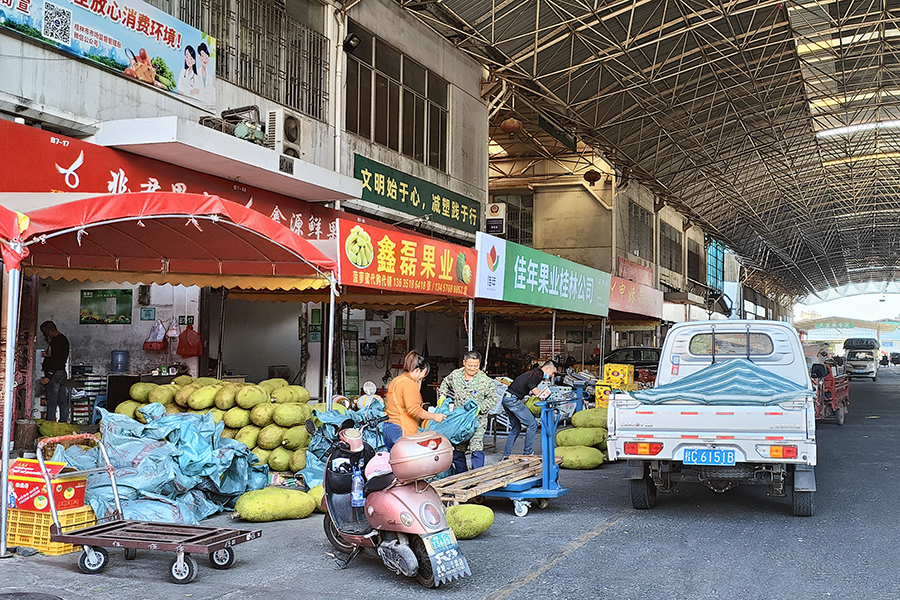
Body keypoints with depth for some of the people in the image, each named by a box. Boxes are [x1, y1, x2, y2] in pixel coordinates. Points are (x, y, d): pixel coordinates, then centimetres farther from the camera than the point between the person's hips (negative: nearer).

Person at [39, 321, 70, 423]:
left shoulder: (56, 341, -17)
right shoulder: (63, 339, 14)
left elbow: (55, 361, -24)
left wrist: (48, 377, -25)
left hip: (54, 375, -10)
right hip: (62, 373, 10)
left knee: (51, 403, -5)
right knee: (62, 402, 11)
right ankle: (64, 423, 15)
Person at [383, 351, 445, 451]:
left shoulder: (396, 380, 18)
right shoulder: (409, 383, -14)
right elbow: (414, 410, -21)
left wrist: (418, 384, 18)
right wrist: (434, 416, -13)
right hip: (402, 431, -10)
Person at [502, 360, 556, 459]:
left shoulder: (532, 372, 24)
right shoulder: (539, 373, -4)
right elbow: (531, 385, -20)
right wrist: (540, 395, -6)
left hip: (506, 398, 10)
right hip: (513, 399, -10)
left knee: (516, 428, 18)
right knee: (532, 424, -4)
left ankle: (506, 455, 16)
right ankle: (528, 452, 0)